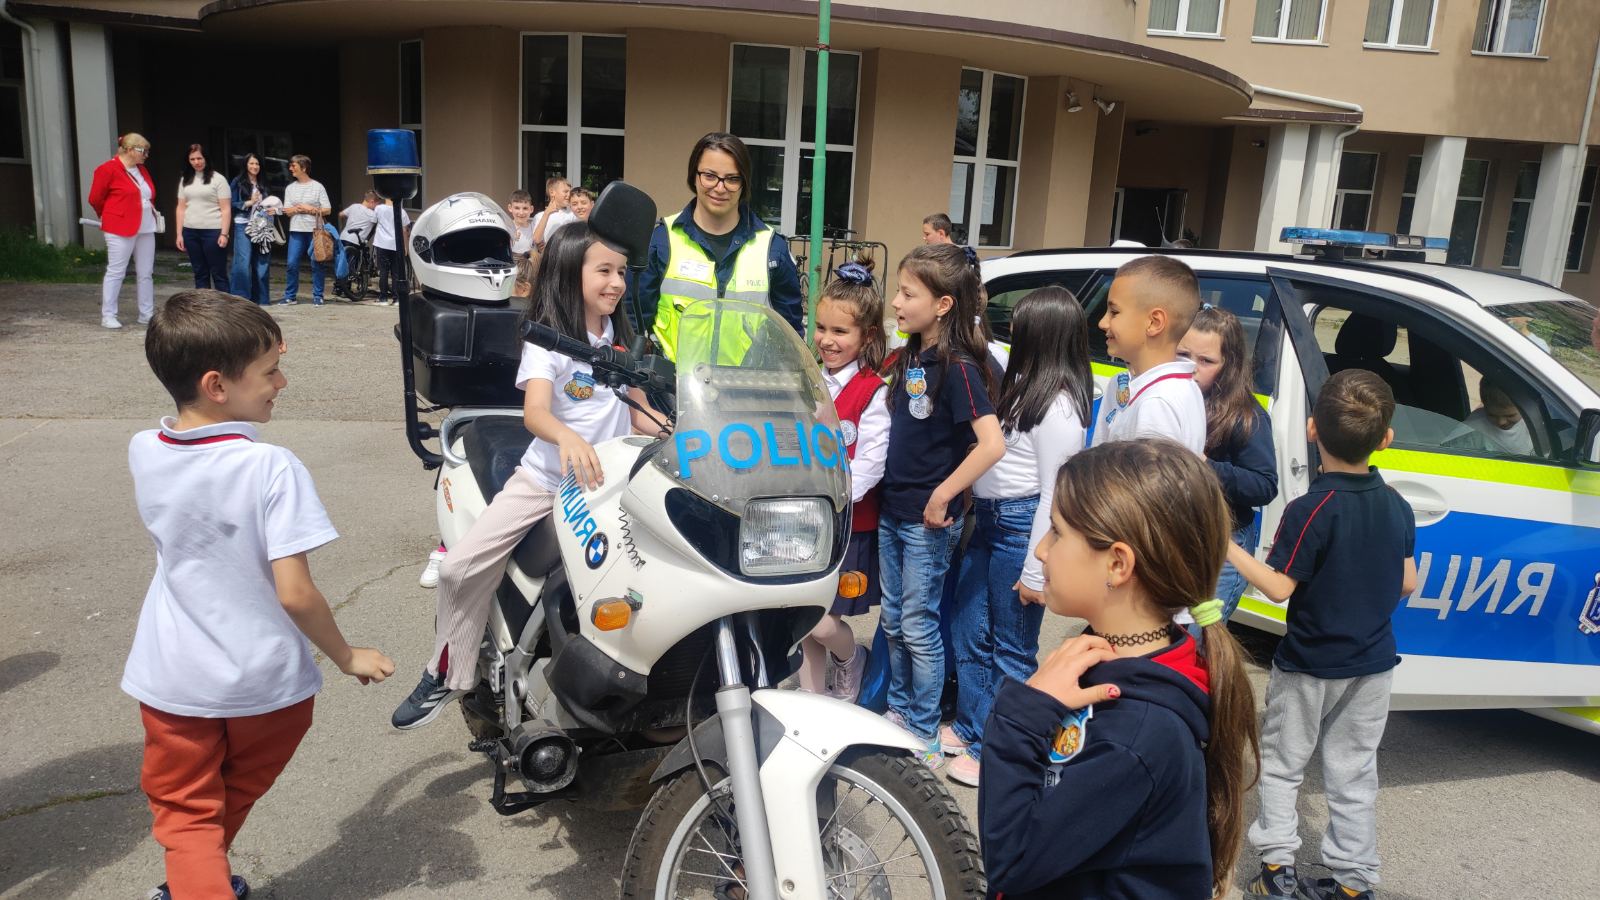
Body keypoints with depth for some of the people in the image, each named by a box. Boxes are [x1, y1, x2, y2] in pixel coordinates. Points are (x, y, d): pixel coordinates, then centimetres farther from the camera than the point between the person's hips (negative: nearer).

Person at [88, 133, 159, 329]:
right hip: (120, 230, -7)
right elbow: (95, 199, -2)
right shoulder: (108, 169, -8)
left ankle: (147, 314, 15)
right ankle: (108, 315, 4)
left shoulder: (142, 170, 14)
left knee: (145, 273, 9)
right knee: (115, 272, -2)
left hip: (145, 228, 7)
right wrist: (110, 217, 10)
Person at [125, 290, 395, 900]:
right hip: (263, 683, -2)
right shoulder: (271, 467, -25)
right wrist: (347, 657, -9)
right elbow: (294, 593, -26)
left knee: (186, 814, 18)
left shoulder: (142, 452, -8)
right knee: (233, 797, 26)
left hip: (173, 682, 3)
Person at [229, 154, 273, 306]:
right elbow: (232, 204, -4)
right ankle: (240, 297, -7)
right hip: (243, 226, -5)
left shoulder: (262, 185, 17)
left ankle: (260, 297, 11)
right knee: (243, 263, -10)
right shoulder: (238, 182, 2)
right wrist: (249, 202, -12)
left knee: (261, 263, 4)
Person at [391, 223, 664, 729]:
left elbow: (642, 413, 13)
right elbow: (534, 411, -23)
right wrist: (568, 437, -45)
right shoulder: (547, 339, -6)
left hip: (607, 481, 3)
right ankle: (447, 673, 10)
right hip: (545, 479, -3)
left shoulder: (622, 339, 11)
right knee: (460, 567, -11)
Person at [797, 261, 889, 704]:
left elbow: (869, 464, -17)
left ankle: (851, 661, 28)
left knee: (823, 623, -5)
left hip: (848, 523, -6)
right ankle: (811, 697, 28)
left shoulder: (873, 392, -11)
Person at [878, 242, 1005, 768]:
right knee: (894, 620, 18)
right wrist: (885, 491, 10)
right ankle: (899, 711, 35)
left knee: (919, 627, 3)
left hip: (928, 520, -8)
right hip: (892, 509, 8)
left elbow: (992, 444, -28)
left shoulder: (958, 368, -18)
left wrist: (942, 495, -23)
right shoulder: (908, 358, 6)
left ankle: (925, 740, 18)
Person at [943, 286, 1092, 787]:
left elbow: (1054, 493, -19)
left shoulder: (1057, 407, -19)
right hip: (990, 520, 9)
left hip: (1021, 527, -9)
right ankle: (971, 728, 36)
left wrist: (1035, 572, -17)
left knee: (1012, 650, 6)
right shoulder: (1026, 387, 10)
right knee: (969, 634, 18)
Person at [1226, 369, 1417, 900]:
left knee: (1281, 765, 13)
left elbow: (1279, 587, -23)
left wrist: (1229, 549, -13)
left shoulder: (1311, 510, -23)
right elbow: (1407, 583, 4)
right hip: (1373, 663, 5)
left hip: (1309, 666, -5)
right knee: (1354, 774, 16)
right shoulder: (1398, 507, -4)